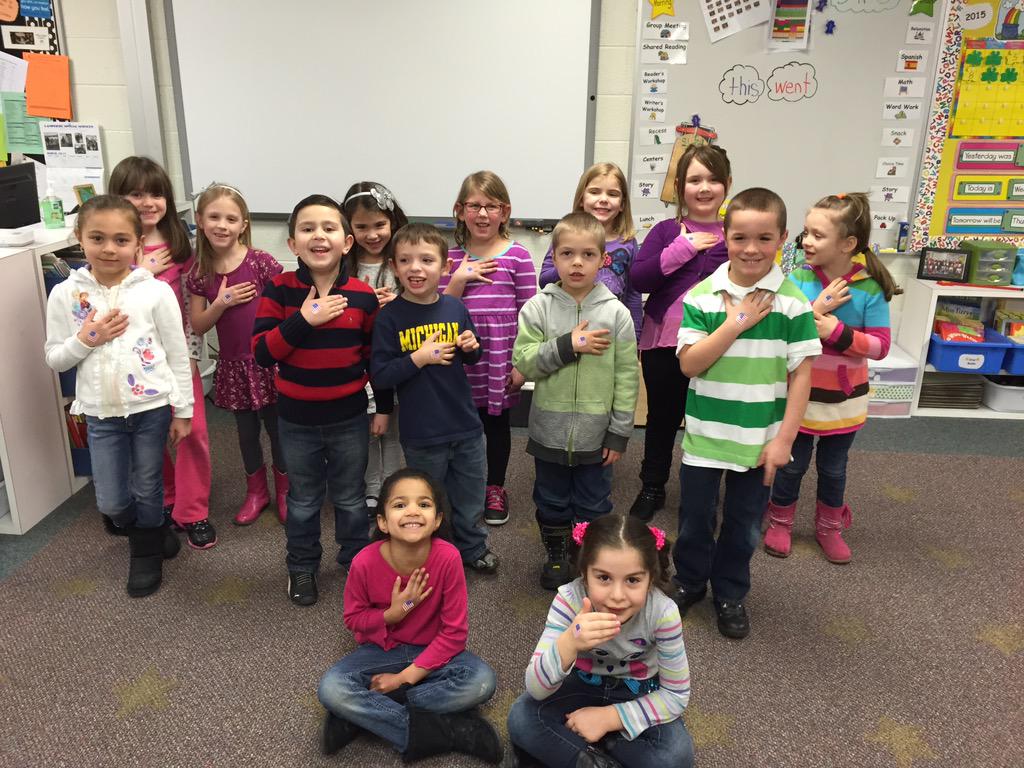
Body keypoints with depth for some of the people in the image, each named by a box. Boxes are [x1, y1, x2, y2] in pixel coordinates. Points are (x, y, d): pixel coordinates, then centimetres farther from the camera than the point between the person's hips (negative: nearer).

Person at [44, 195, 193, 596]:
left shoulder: (155, 292, -9)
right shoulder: (65, 295, -3)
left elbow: (178, 356, -4)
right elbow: (54, 359, 4)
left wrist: (182, 411, -2)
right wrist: (84, 340, -16)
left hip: (152, 408, -2)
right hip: (101, 413, 2)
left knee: (147, 491, 12)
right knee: (111, 502, 9)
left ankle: (147, 553, 38)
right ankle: (149, 532, 41)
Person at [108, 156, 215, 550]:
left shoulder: (178, 243, 3)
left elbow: (192, 302, 6)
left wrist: (192, 350, 1)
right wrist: (141, 271, -18)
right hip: (134, 354, -1)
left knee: (193, 429, -2)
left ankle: (192, 512, 12)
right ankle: (163, 501, 31)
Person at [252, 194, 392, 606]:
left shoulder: (363, 295, -8)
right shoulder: (278, 289, -10)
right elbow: (262, 353, -14)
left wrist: (383, 408, 6)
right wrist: (303, 320, -25)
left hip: (349, 418, 0)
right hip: (296, 419, 0)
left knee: (350, 498, 18)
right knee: (302, 500, 17)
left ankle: (356, 560, 39)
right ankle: (301, 566, 38)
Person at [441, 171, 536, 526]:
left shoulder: (517, 256, -4)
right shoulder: (452, 257, 4)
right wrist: (458, 279, -12)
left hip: (500, 356, -2)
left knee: (498, 420, 11)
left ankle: (495, 488, 28)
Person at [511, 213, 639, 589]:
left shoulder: (616, 312, -6)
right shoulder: (538, 307, -6)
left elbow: (627, 376, -4)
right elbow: (523, 361, -10)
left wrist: (619, 433, -4)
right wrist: (567, 346, -23)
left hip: (596, 433, 0)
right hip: (550, 430, 1)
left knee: (594, 505, 15)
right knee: (551, 501, 18)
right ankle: (556, 555, 39)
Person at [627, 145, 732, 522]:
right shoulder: (666, 231, 1)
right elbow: (639, 279, -11)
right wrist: (683, 248, -16)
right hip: (664, 342, 0)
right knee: (662, 418, 15)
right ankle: (652, 488, 33)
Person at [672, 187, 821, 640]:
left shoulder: (792, 302, -7)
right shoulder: (702, 296, -6)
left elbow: (801, 373, -6)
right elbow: (689, 364, -12)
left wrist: (784, 439, -9)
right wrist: (736, 322, -20)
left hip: (760, 441, 0)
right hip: (705, 435, 0)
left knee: (745, 524, 15)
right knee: (694, 518, 14)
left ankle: (730, 594, 37)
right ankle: (689, 582, 39)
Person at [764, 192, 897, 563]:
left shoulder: (869, 289, -13)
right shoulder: (798, 279, -13)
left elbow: (880, 346, -14)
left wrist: (838, 332, -26)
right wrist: (815, 310, -26)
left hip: (844, 399, 1)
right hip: (799, 395, -1)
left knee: (833, 468, 18)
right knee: (792, 464, 13)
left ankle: (829, 527, 39)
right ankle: (780, 522, 34)